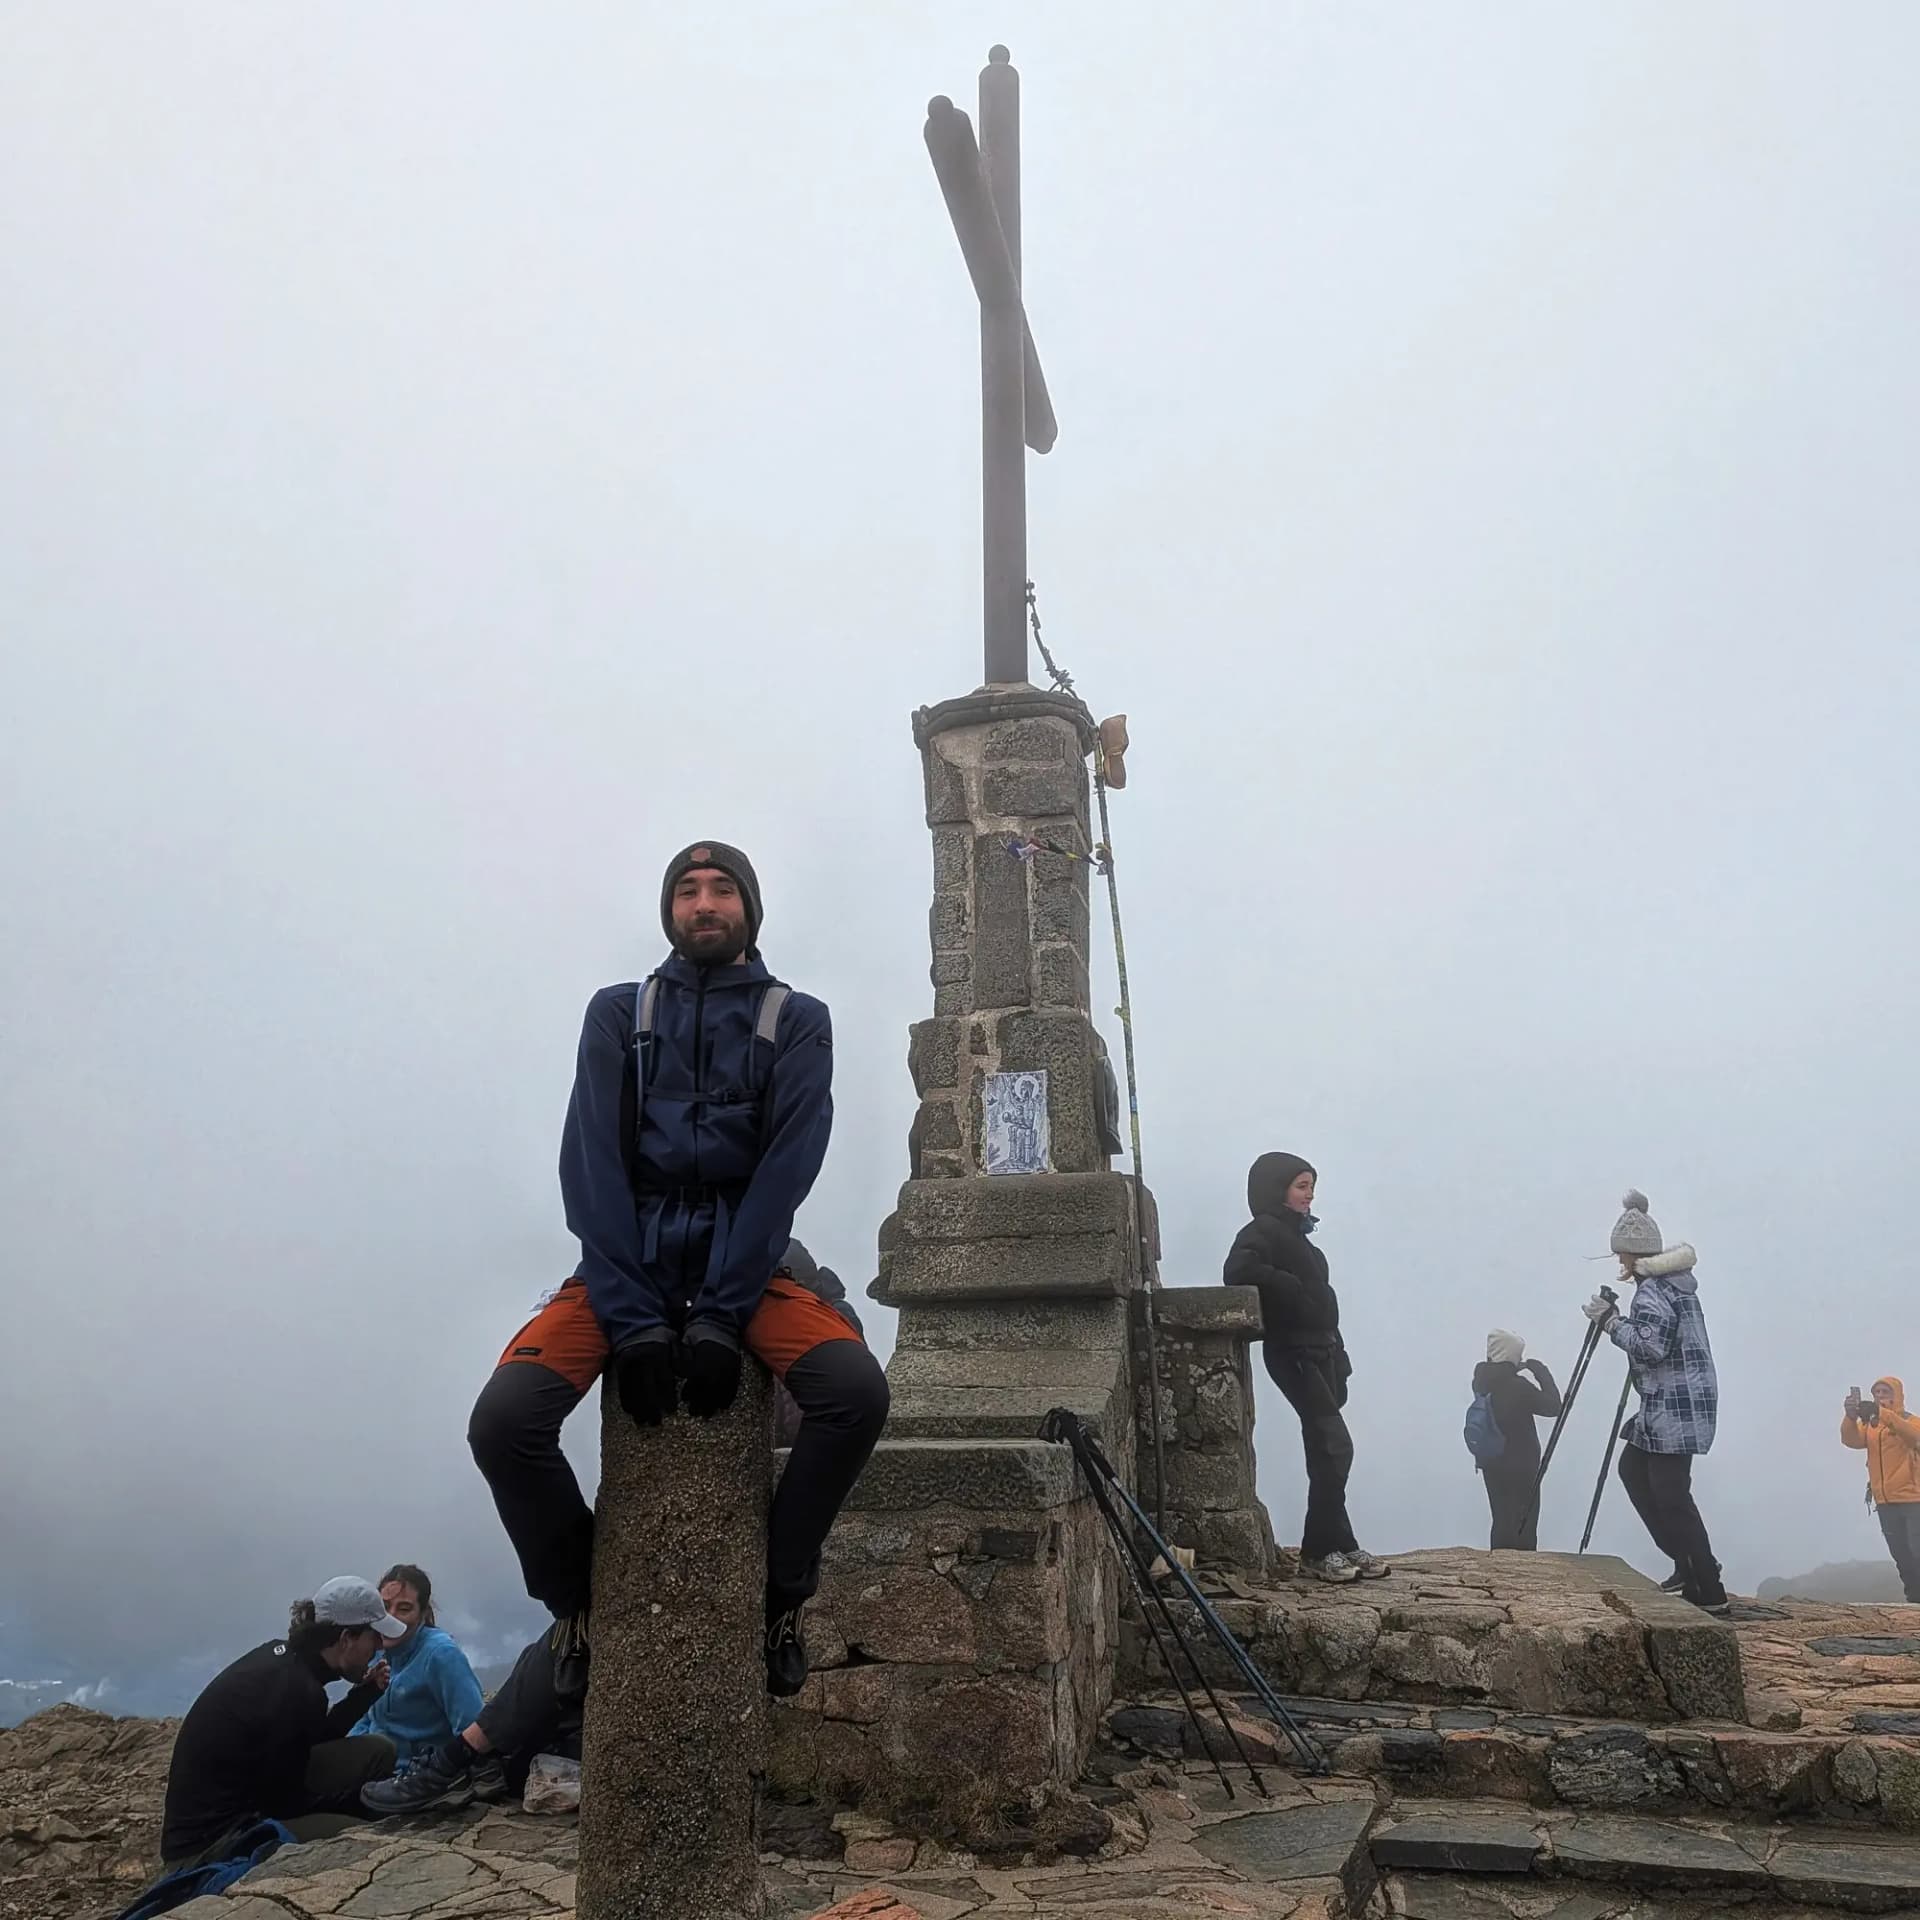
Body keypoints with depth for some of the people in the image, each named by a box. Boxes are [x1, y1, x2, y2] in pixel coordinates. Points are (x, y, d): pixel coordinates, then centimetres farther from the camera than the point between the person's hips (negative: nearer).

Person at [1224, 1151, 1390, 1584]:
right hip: (1295, 1353, -9)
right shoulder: (1264, 1230, -10)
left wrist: (1338, 1355, 14)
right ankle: (1322, 1549, -3)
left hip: (1319, 1352, 9)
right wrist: (1291, 1288, -19)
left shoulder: (1294, 1232, 19)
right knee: (1335, 1447, -12)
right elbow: (1239, 1271, -29)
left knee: (1326, 1451, 10)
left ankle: (1335, 1547, 15)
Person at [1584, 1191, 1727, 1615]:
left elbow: (1650, 1347, -27)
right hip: (1680, 1405, 10)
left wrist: (1610, 1322, -16)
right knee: (1633, 1469, 17)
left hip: (1673, 1409, -10)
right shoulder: (1676, 1282, 12)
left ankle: (1709, 1591, -2)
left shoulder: (1652, 1292, -17)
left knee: (1671, 1496, -7)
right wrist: (1618, 1321, 12)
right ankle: (1687, 1565, 19)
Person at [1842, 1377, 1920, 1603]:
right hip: (1885, 1502, 5)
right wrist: (1851, 1416, -29)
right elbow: (1851, 1440, -9)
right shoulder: (1869, 1425, 11)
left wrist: (1881, 1412, -39)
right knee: (1901, 1555, 11)